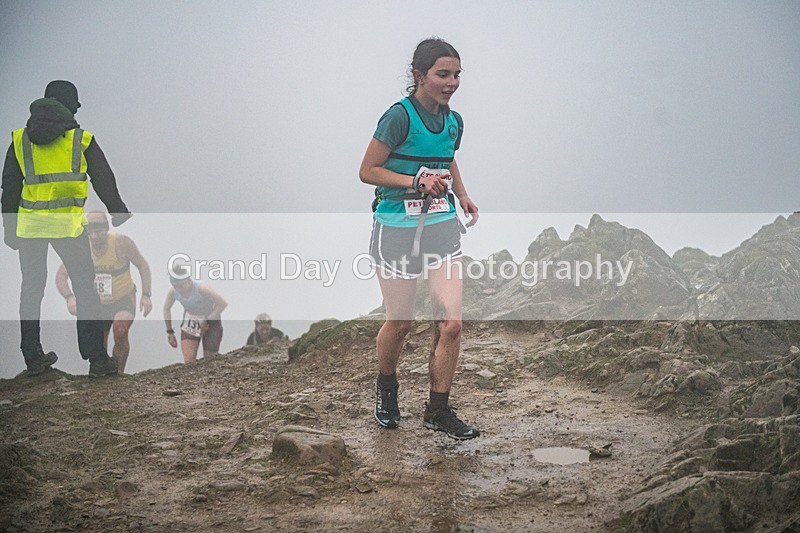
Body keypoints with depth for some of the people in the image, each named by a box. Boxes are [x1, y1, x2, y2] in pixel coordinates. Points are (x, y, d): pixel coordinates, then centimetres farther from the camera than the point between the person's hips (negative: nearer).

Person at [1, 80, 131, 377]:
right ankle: (96, 358, 1)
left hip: (29, 224, 3)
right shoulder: (82, 140, 1)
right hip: (68, 224, -3)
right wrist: (119, 214, 20)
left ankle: (33, 358, 16)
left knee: (31, 289, 13)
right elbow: (104, 182, 7)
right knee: (85, 288, 5)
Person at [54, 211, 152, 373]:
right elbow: (60, 276, -11)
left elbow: (142, 265, -8)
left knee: (120, 331, -33)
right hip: (98, 304, 3)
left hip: (124, 300, -3)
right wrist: (70, 297, -30)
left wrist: (146, 295, -18)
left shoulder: (121, 243, -22)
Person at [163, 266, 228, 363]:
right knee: (188, 362, -10)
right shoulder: (172, 291, -21)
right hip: (190, 319, 3)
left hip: (211, 319, -3)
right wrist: (170, 332, 4)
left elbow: (223, 304, -25)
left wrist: (207, 321, -24)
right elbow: (166, 309, 1)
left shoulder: (201, 288, -34)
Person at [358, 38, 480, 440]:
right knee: (400, 322, 6)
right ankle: (386, 390, 36)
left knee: (451, 323, -5)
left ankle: (438, 411, 9)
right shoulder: (400, 116, -14)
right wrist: (417, 182, -20)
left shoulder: (453, 121, 7)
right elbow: (367, 171, -12)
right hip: (398, 229, -5)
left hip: (442, 227, 5)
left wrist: (462, 195, 11)